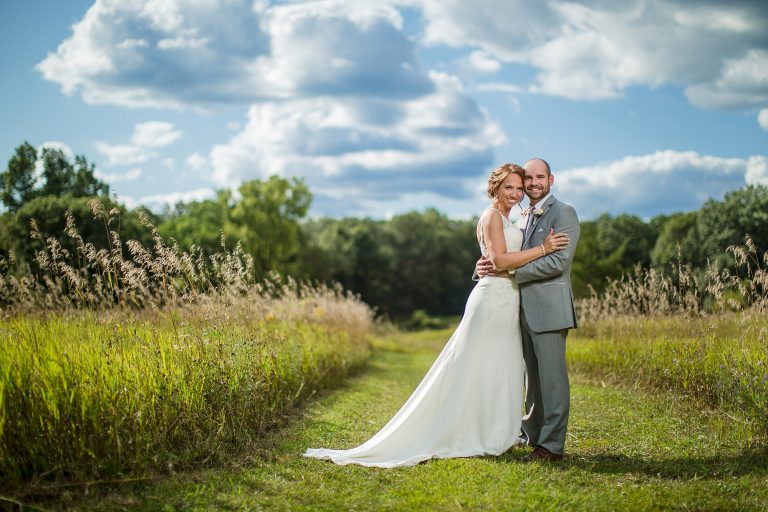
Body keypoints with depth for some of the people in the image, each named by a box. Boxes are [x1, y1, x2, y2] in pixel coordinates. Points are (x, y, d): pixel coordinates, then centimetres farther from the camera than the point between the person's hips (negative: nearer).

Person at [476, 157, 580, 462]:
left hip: (548, 308, -8)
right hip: (525, 308, 8)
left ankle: (552, 445, 0)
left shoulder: (563, 213, -8)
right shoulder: (523, 218, 19)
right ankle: (531, 434, 26)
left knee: (551, 376, -5)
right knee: (532, 375, 16)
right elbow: (510, 258, 22)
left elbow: (558, 262, -18)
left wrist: (508, 270, -18)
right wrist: (489, 266, -2)